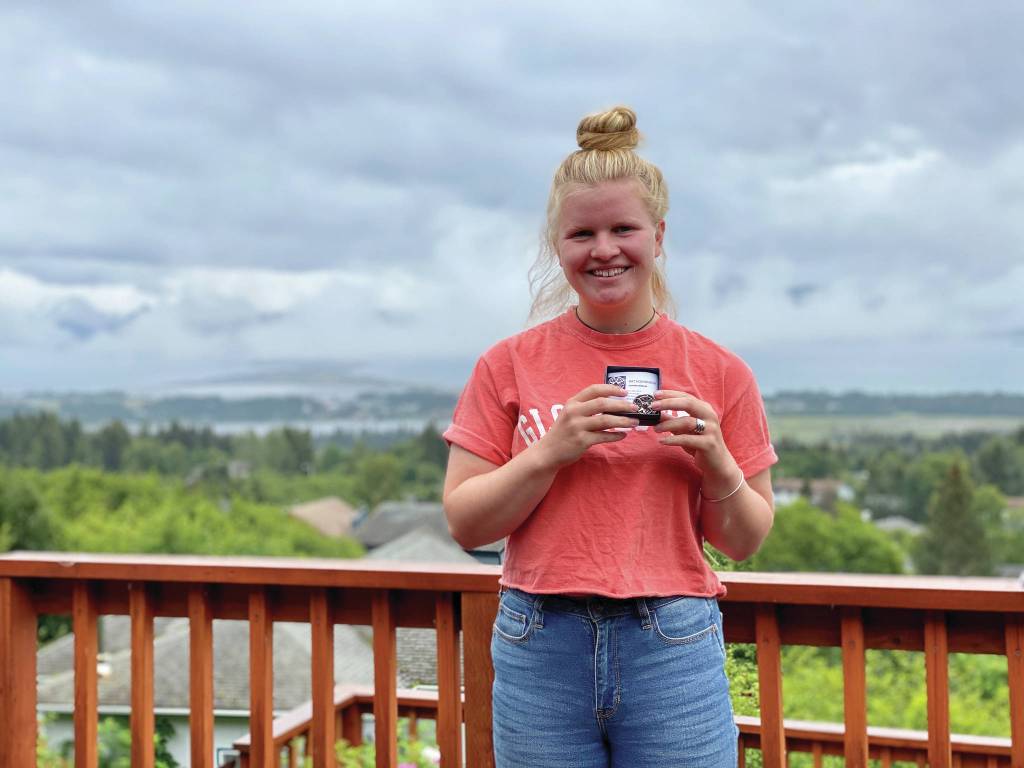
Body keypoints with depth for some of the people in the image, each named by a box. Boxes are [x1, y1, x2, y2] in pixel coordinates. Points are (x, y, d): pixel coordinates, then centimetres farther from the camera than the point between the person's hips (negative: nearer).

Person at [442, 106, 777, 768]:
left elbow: (745, 542, 7)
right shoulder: (509, 365, 1)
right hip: (540, 650, 0)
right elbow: (465, 524, -2)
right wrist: (552, 451, -15)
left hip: (674, 650, 0)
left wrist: (717, 461, -12)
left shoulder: (719, 372, 2)